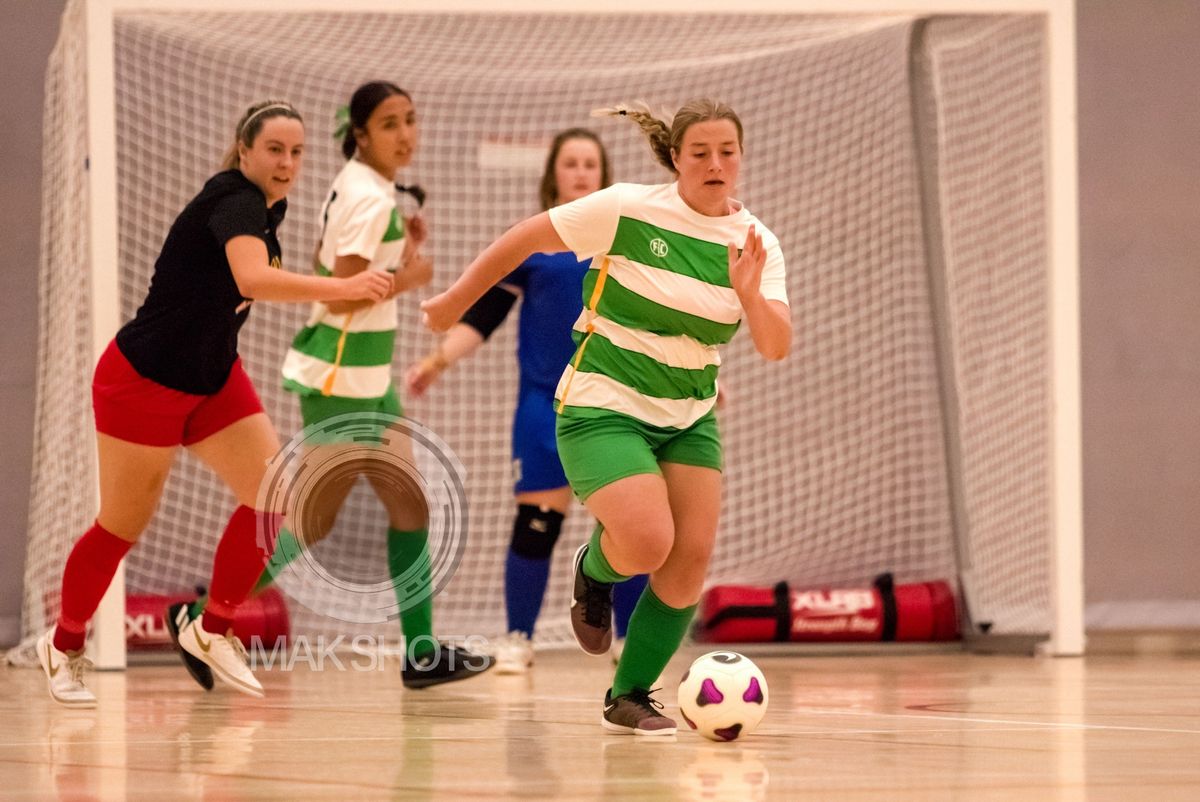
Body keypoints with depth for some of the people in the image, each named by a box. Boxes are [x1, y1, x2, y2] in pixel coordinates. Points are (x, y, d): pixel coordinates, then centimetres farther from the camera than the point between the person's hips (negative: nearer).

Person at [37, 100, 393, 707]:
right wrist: (340, 288, -51)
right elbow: (253, 279, -44)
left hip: (213, 379, 8)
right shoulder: (233, 201, -24)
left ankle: (212, 630, 6)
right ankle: (63, 645, 24)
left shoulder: (269, 208, 3)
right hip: (144, 379, -8)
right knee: (124, 525, 3)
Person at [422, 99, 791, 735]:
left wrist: (749, 295, -30)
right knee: (648, 543, -24)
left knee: (690, 560, -6)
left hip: (690, 418, 5)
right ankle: (595, 569, 14)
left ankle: (629, 697, 12)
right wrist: (457, 300, 4)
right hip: (603, 407, -5)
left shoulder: (755, 242, -2)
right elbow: (524, 238, -3)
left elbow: (776, 346, -10)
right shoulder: (627, 210, -13)